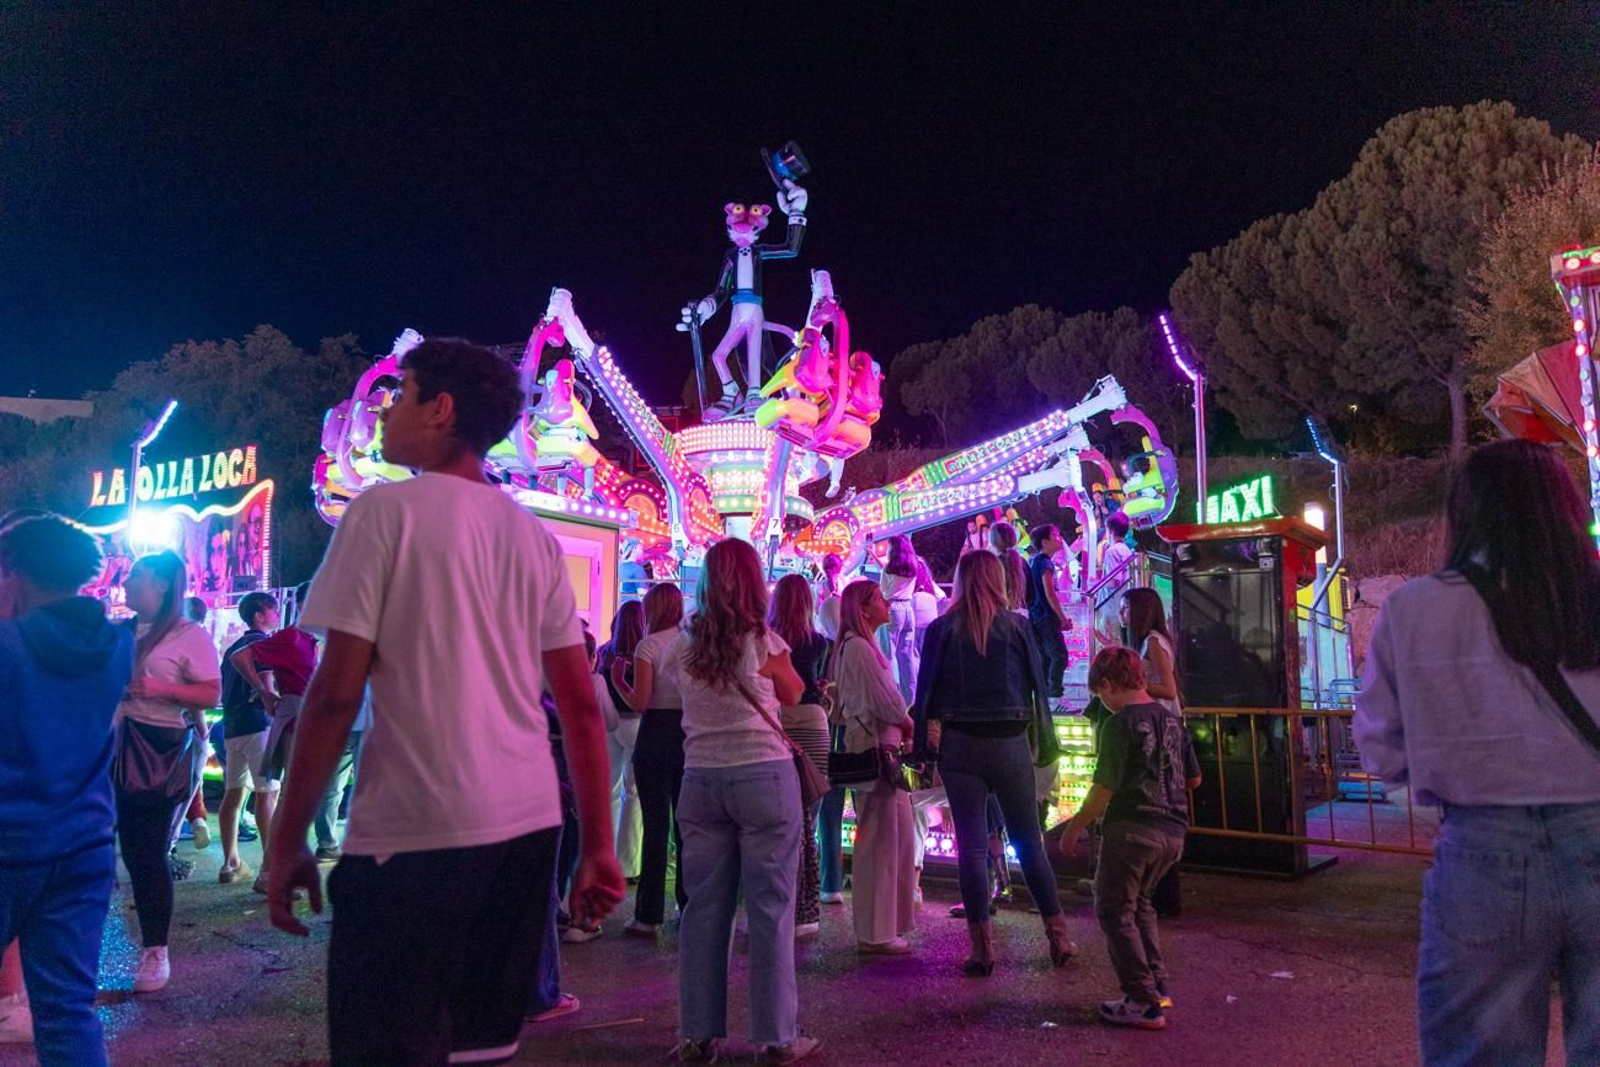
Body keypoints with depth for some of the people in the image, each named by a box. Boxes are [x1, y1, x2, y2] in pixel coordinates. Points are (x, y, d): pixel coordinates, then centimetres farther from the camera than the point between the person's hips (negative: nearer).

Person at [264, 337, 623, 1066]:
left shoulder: (387, 509, -4)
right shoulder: (534, 536, 12)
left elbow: (336, 692, -10)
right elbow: (581, 704, 10)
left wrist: (287, 841, 0)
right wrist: (597, 848, 13)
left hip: (415, 832, -6)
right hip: (529, 825, 6)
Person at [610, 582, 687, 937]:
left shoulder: (648, 646, -8)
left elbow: (639, 702, -13)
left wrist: (617, 680, 3)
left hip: (657, 734, -4)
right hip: (690, 732, 4)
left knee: (656, 825, -1)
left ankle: (649, 916, 2)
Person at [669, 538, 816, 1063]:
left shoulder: (683, 647, 2)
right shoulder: (764, 642, -7)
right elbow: (794, 693, 9)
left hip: (700, 779, 4)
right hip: (763, 776, -4)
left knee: (704, 906, 10)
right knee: (770, 907, 4)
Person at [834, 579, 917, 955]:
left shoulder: (864, 646, 18)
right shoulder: (857, 647, -14)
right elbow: (885, 704, -18)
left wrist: (902, 728, 2)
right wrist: (910, 726, -1)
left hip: (883, 748, 10)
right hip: (874, 749, -10)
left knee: (895, 837, 14)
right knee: (879, 840, -4)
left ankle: (884, 924, 22)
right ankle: (875, 933, 4)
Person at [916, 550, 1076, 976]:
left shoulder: (942, 629, -1)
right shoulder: (1017, 626, 0)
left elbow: (927, 690, -2)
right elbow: (1038, 683, 1)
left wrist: (927, 745, 4)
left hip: (960, 745, -1)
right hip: (1011, 744, 1)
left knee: (972, 847, 4)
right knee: (1029, 842, 12)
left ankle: (982, 948, 6)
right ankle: (1059, 936, 16)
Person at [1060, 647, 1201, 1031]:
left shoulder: (1120, 724, -13)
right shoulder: (1172, 720, 9)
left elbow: (1104, 789, -17)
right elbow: (1193, 779, 19)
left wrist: (1075, 826, -6)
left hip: (1131, 830, -8)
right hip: (1172, 832, 8)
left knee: (1115, 912, 4)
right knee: (1139, 902, 24)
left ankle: (1144, 1003, 4)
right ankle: (1157, 986, 25)